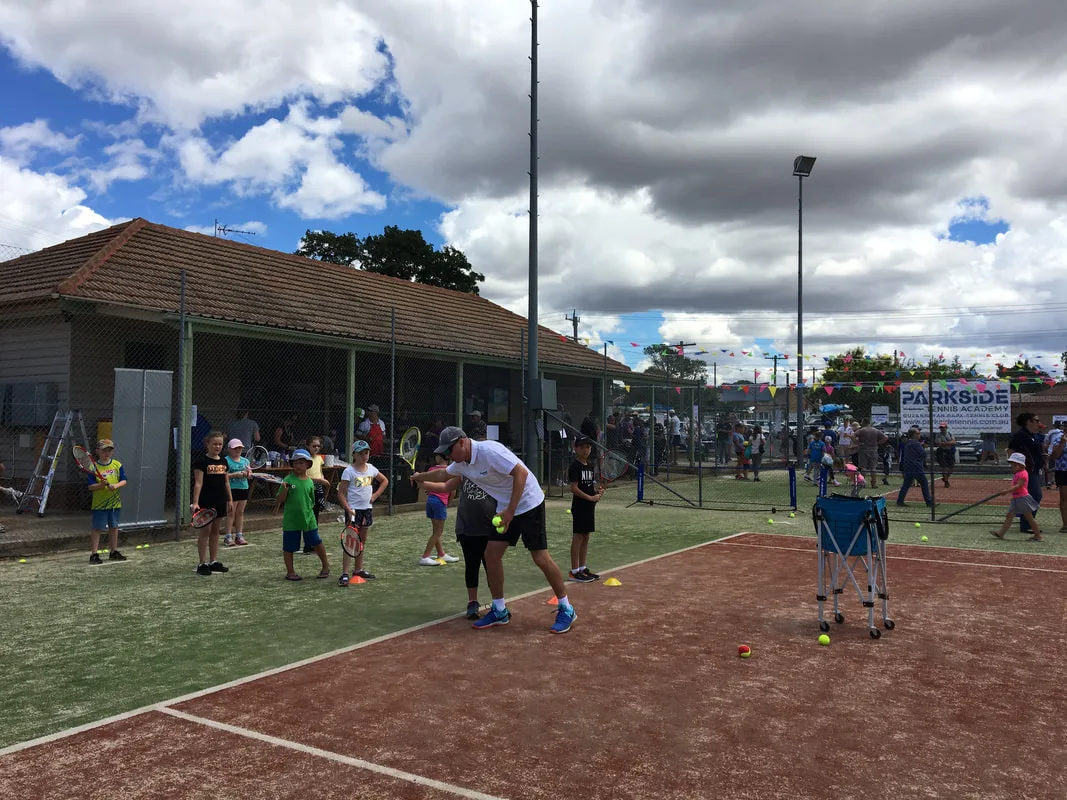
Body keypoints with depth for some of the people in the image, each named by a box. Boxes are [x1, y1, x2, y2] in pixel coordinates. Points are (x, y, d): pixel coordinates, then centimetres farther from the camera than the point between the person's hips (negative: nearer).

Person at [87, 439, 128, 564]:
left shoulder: (117, 464, 3)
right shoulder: (94, 467, -7)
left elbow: (123, 481, 2)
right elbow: (90, 487, -8)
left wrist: (116, 485, -17)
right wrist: (101, 485, -25)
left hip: (115, 502, 4)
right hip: (100, 503, -4)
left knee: (114, 527, 14)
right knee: (97, 529, -1)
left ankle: (113, 552, 25)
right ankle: (94, 554, 5)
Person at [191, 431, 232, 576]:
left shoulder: (223, 461, 11)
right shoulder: (201, 462, -8)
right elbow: (198, 483, -13)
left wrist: (230, 500, 13)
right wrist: (195, 502, -21)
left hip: (220, 502, 6)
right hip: (206, 502, -6)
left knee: (215, 531, 11)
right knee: (205, 531, -2)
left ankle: (214, 562, 18)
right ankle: (202, 564, 3)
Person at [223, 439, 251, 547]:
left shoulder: (245, 461, 13)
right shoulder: (226, 461, -5)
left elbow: (250, 475, 14)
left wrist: (247, 474, -7)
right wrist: (236, 474, -20)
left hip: (244, 488, 6)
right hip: (232, 488, -6)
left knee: (240, 512, 11)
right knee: (231, 513, -3)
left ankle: (239, 535, 17)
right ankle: (228, 537, 2)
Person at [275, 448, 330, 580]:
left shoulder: (309, 482, 3)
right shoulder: (288, 480, -5)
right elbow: (280, 500, -7)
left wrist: (308, 509, 3)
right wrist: (285, 489, -23)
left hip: (308, 519, 2)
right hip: (290, 520, -2)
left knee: (317, 542, 7)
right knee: (288, 547, 6)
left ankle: (325, 566, 26)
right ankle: (290, 572, 21)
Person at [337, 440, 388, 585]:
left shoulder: (371, 468, 5)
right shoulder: (349, 471, -11)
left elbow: (384, 481, 20)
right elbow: (341, 493, -12)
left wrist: (375, 495, 7)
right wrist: (348, 510, -22)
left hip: (367, 509, 6)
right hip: (353, 510, -6)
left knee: (362, 542, 15)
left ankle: (358, 569, 26)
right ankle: (344, 574, -9)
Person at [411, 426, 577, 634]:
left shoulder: (489, 451, -25)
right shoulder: (460, 463, 3)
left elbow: (521, 472, -29)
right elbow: (441, 475, 26)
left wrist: (510, 510, -29)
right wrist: (419, 478, 22)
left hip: (528, 504, -8)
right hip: (505, 508, 8)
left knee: (540, 557, -9)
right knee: (491, 553, 2)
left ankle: (566, 609, 5)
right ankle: (499, 611, 14)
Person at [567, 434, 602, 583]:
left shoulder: (590, 465, 13)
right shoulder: (575, 466, -13)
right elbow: (574, 488, -18)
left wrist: (597, 490, 1)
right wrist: (591, 497, -20)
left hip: (589, 506, 8)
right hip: (579, 506, -8)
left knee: (586, 537, 13)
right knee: (578, 537, -4)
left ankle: (582, 568, 22)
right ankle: (574, 572, 1)